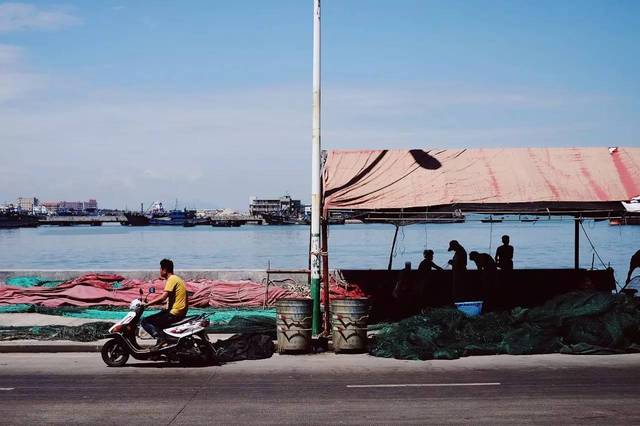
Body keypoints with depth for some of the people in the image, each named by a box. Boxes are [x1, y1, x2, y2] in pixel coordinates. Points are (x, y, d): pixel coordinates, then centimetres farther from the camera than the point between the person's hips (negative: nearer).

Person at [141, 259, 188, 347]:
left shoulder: (172, 279, -14)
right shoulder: (175, 278, 17)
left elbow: (163, 297, -23)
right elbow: (164, 296, 22)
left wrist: (147, 304, -17)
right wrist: (150, 301, 17)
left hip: (174, 313, -10)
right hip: (180, 311, 10)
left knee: (145, 322, -10)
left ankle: (160, 337, -26)